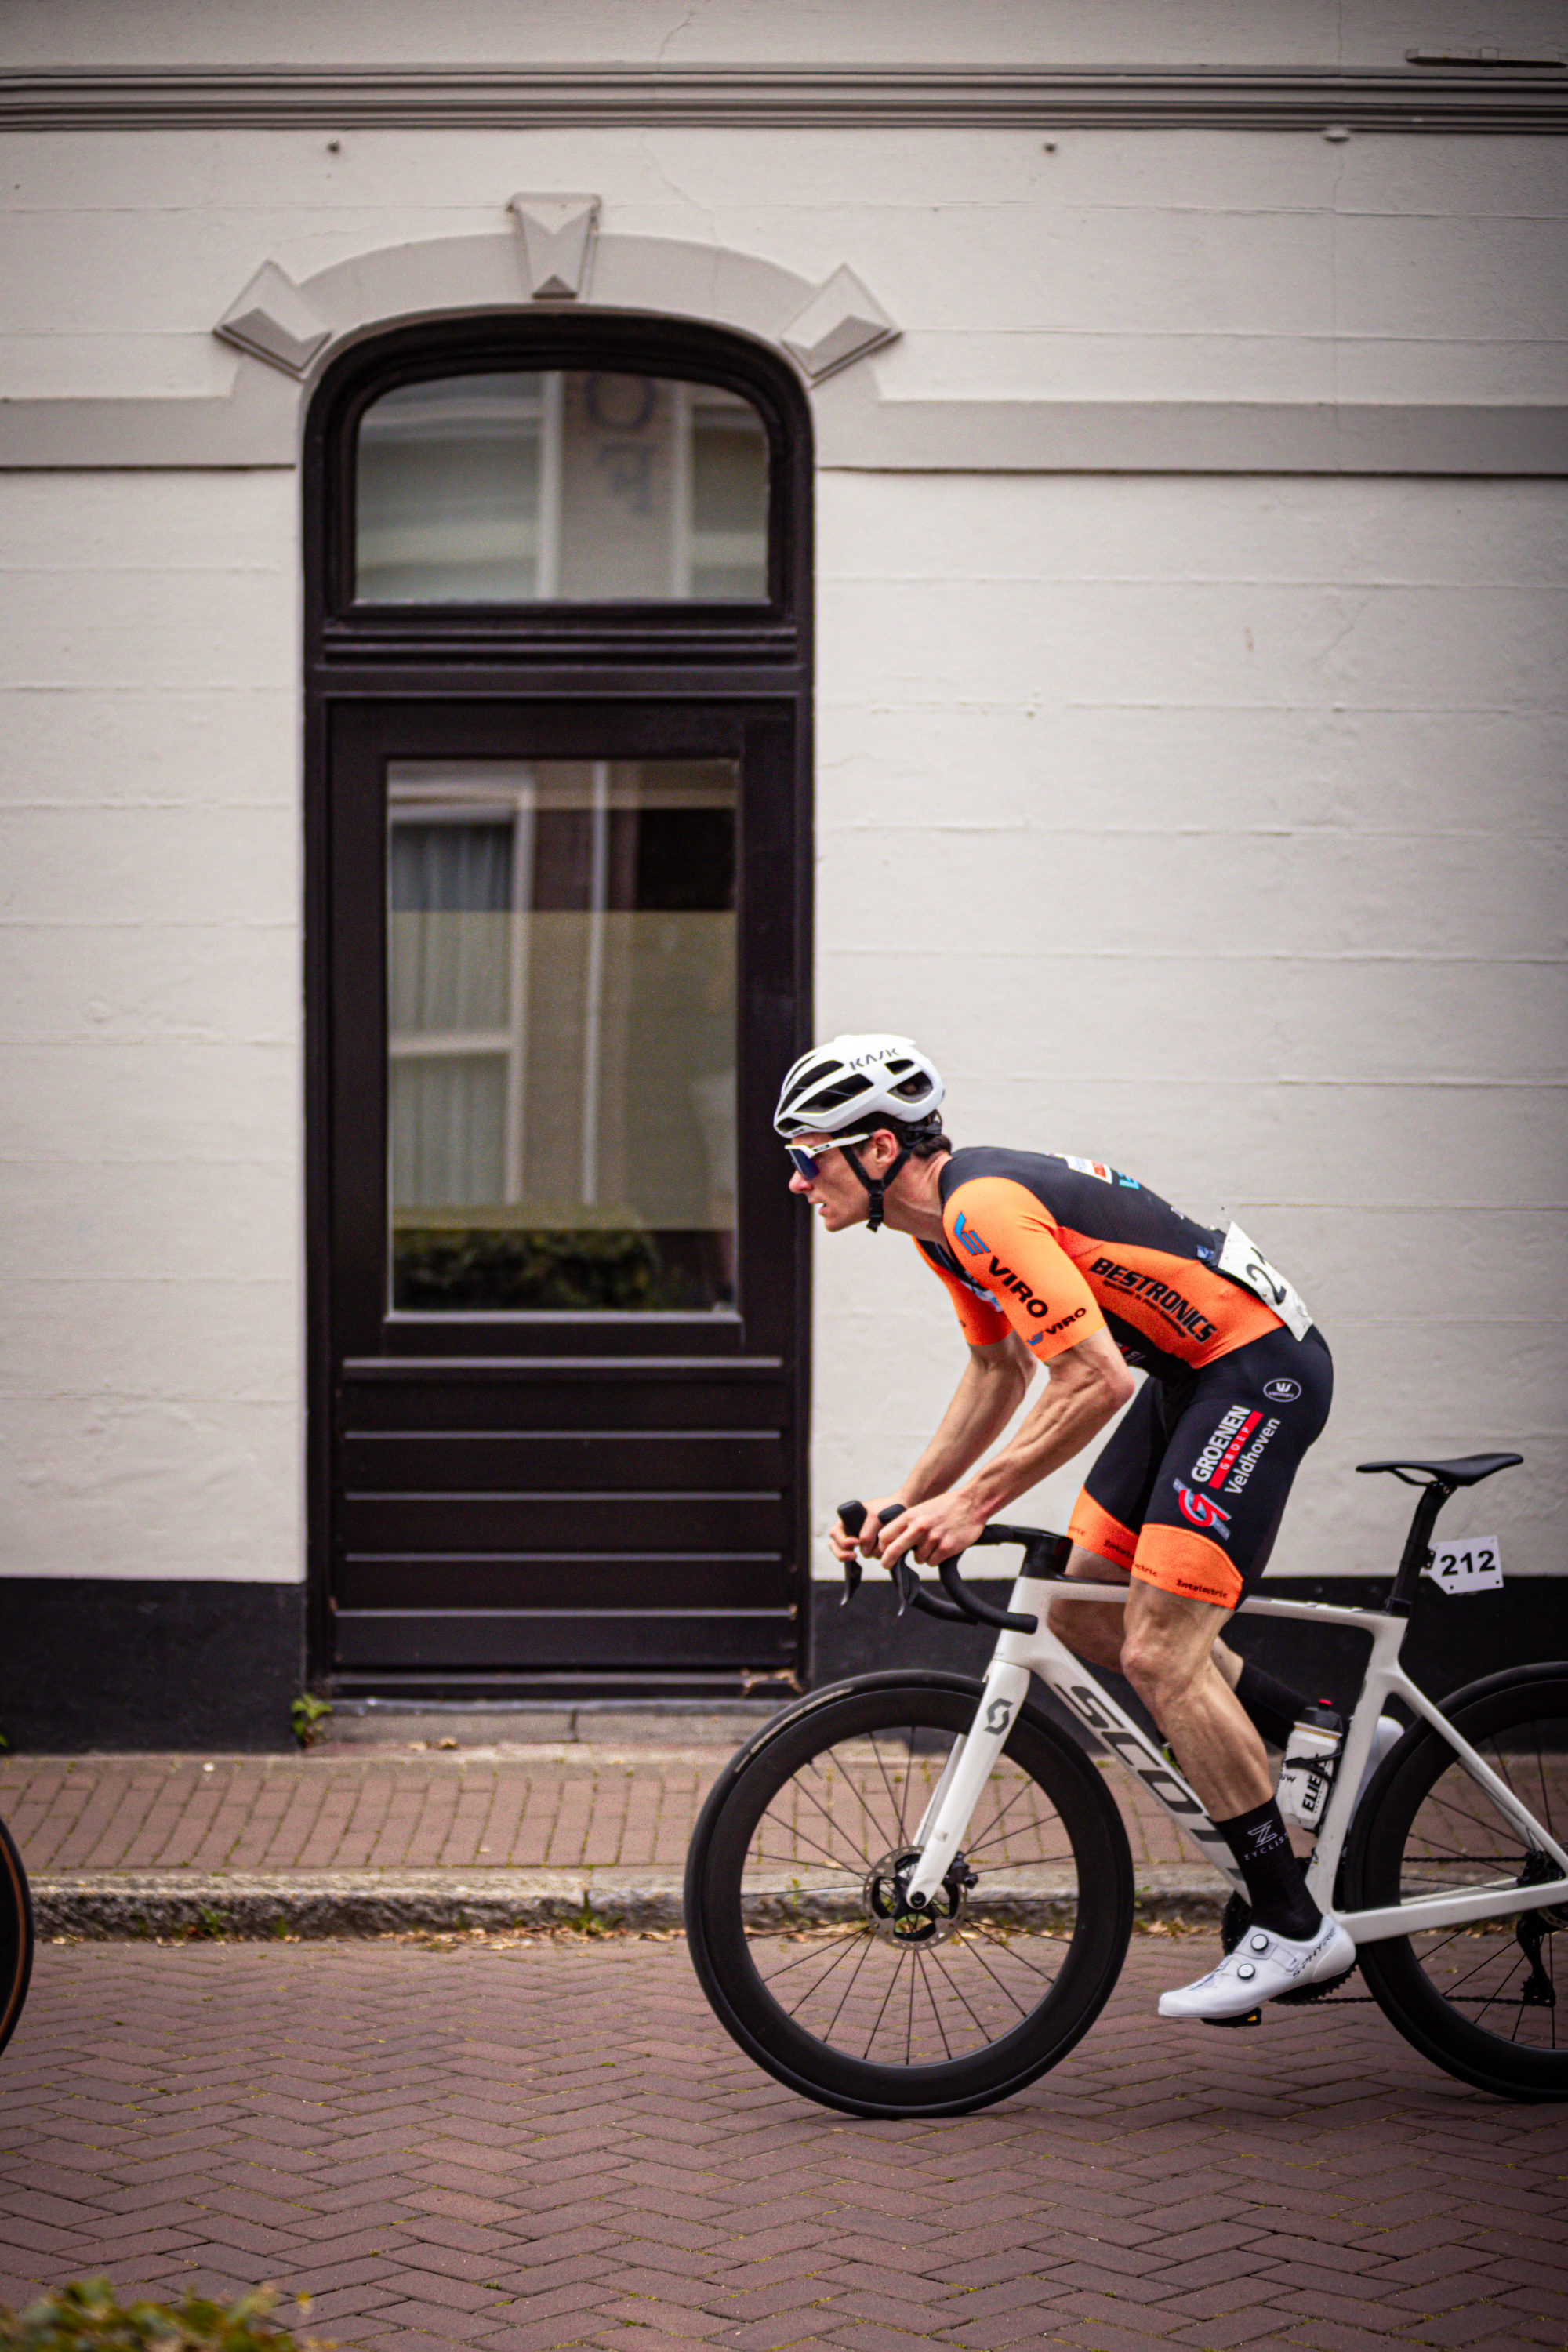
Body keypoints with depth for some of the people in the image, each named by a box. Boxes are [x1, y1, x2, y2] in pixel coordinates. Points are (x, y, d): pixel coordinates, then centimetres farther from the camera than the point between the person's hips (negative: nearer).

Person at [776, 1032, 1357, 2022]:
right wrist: (908, 1505, 11)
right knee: (1081, 1612, 12)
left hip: (1260, 1365, -10)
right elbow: (999, 1369, 19)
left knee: (1159, 1651, -13)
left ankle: (1295, 1929, -5)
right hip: (1191, 1376, 10)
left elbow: (1097, 1382, -28)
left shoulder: (985, 1209, -24)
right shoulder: (946, 1217, 8)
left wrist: (972, 1504, -24)